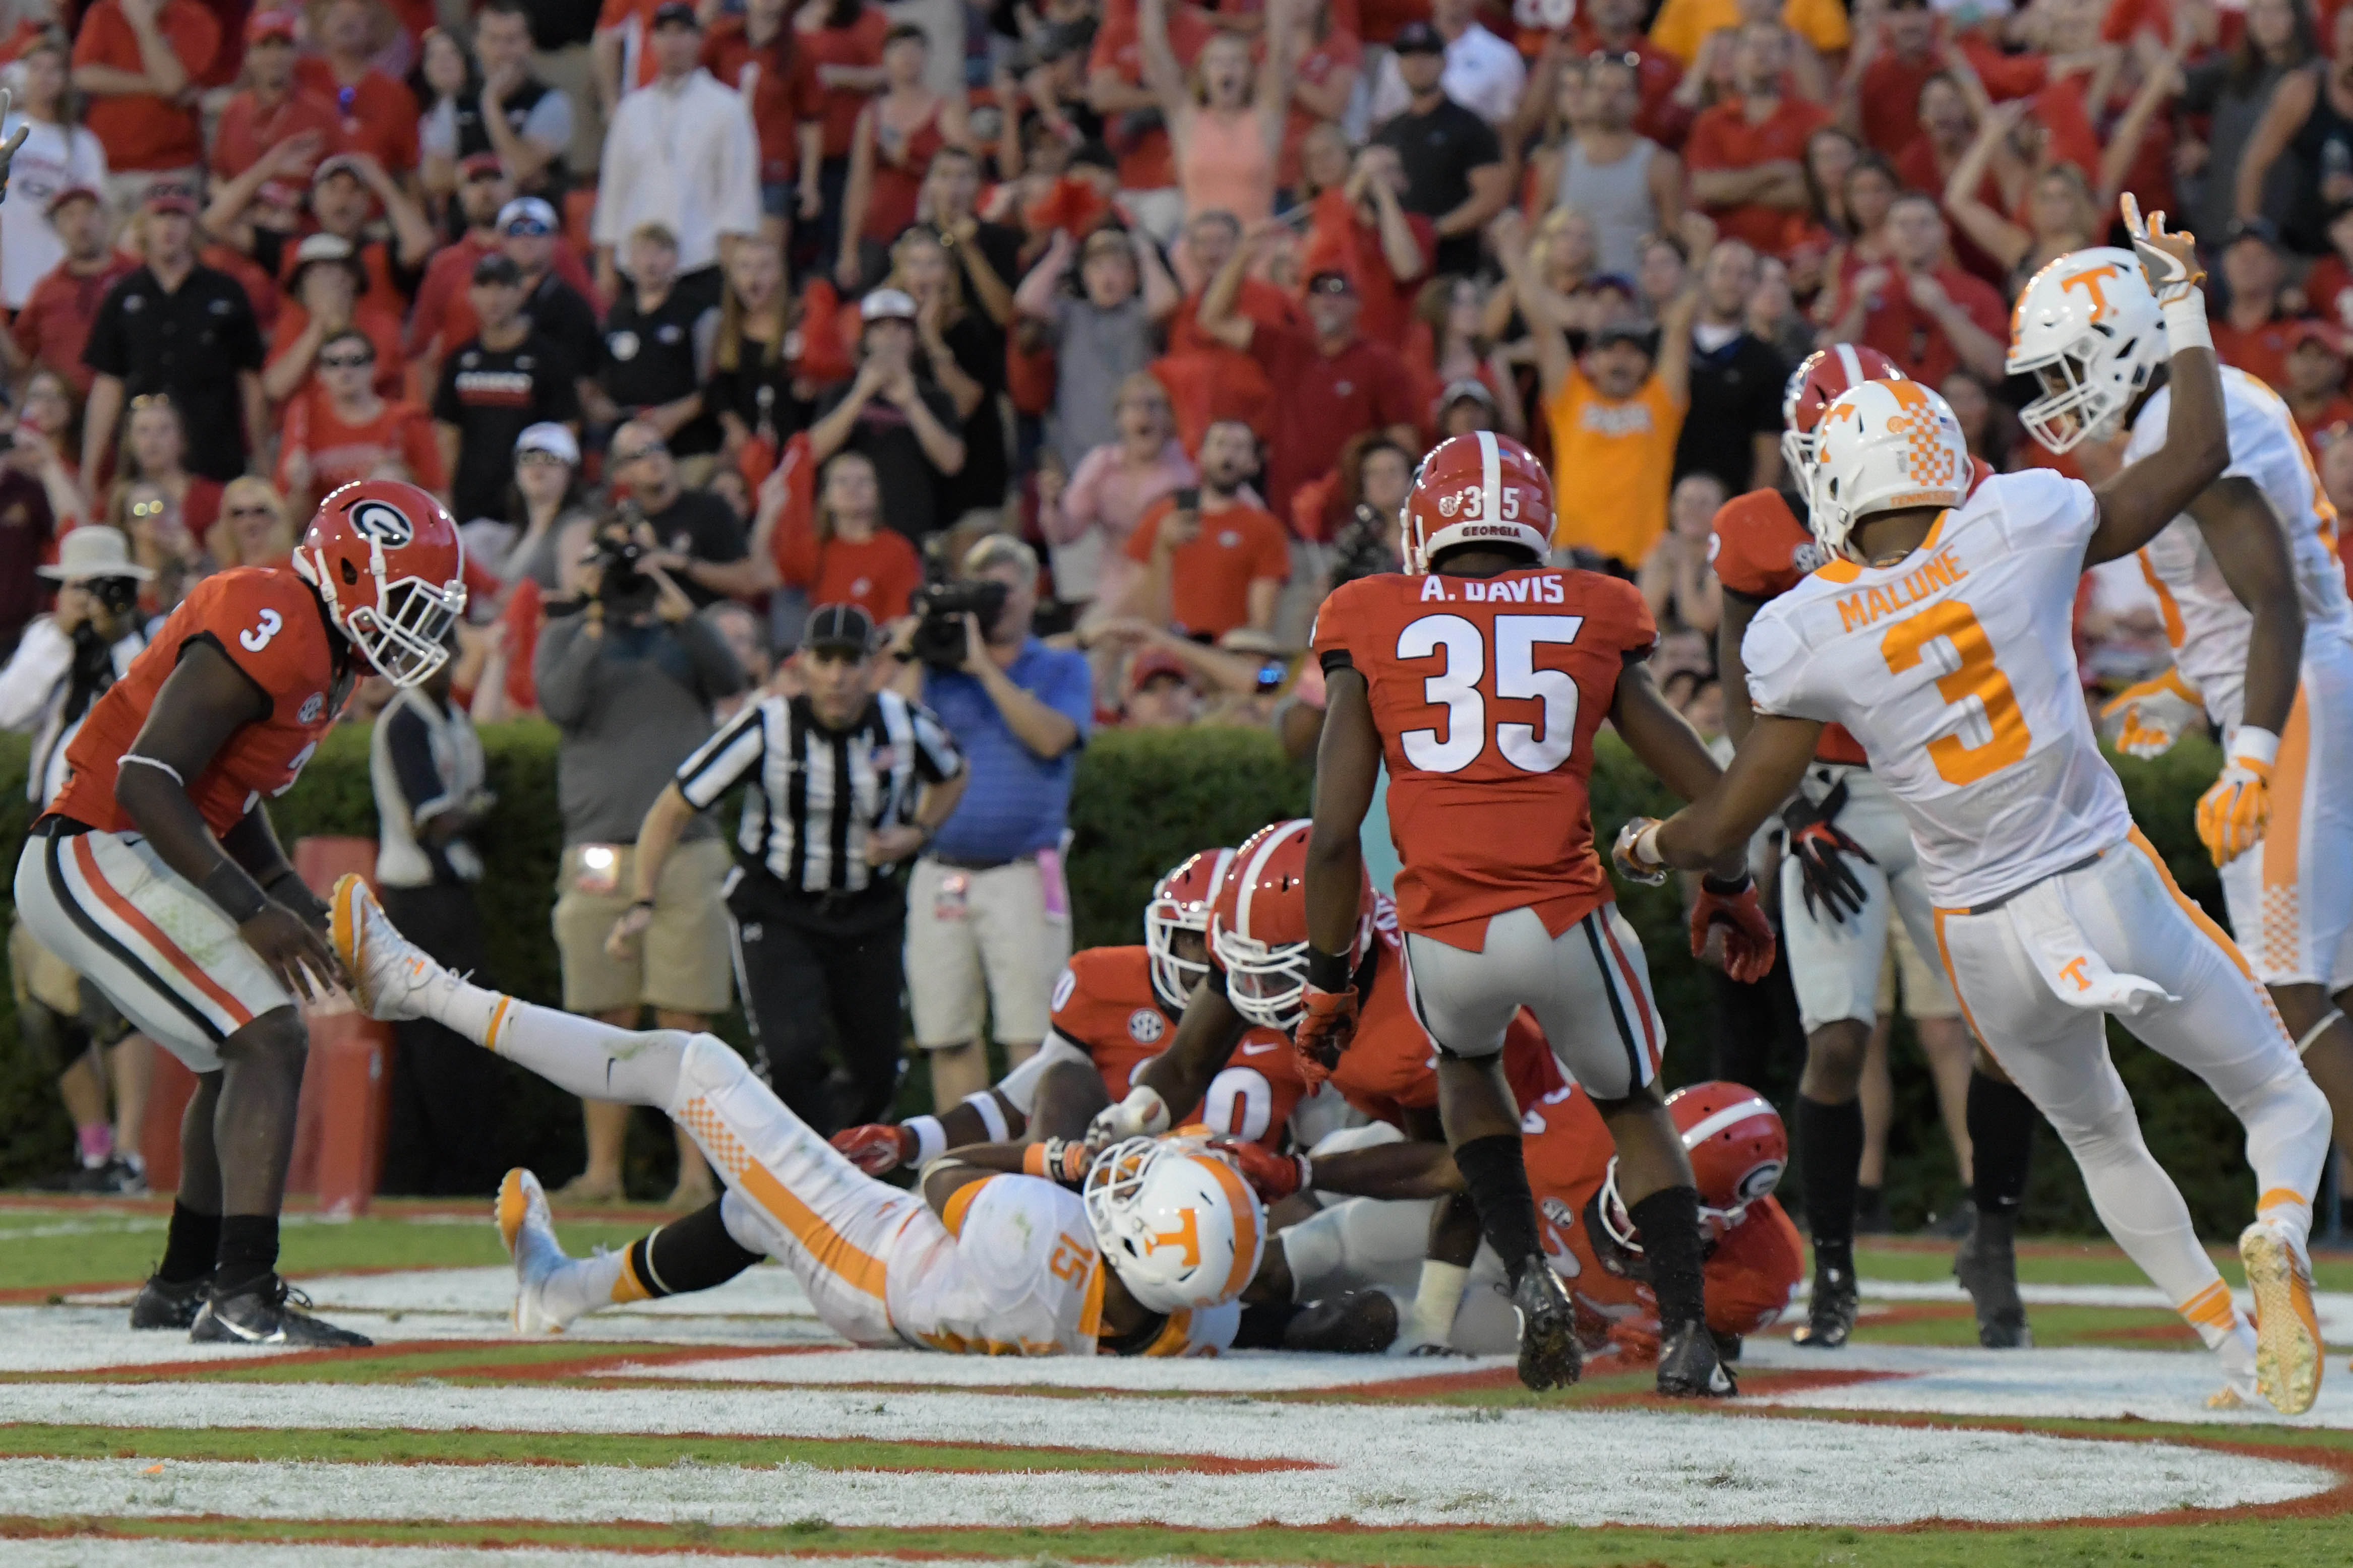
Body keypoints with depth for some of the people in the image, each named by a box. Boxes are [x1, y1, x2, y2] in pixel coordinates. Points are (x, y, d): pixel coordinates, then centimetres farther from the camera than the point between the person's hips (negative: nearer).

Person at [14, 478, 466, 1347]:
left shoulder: (319, 654, 13)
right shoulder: (268, 631, -20)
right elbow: (147, 780, -25)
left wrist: (296, 902, 11)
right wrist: (252, 910, -24)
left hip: (108, 869, 11)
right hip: (97, 860, -11)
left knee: (238, 1059, 21)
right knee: (270, 1041, -17)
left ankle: (182, 1285, 32)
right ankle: (241, 1295, -23)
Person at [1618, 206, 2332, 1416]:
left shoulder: (1808, 635, -10)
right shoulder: (2019, 527, -11)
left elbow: (1726, 826, -1)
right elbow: (2198, 457, 5)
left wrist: (1646, 849, 21)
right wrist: (2181, 304, 17)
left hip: (1987, 940, 1)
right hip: (2107, 888, -1)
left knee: (2100, 1138, 28)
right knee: (2284, 1101, 14)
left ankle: (2234, 1349, 22)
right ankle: (2277, 1238, -19)